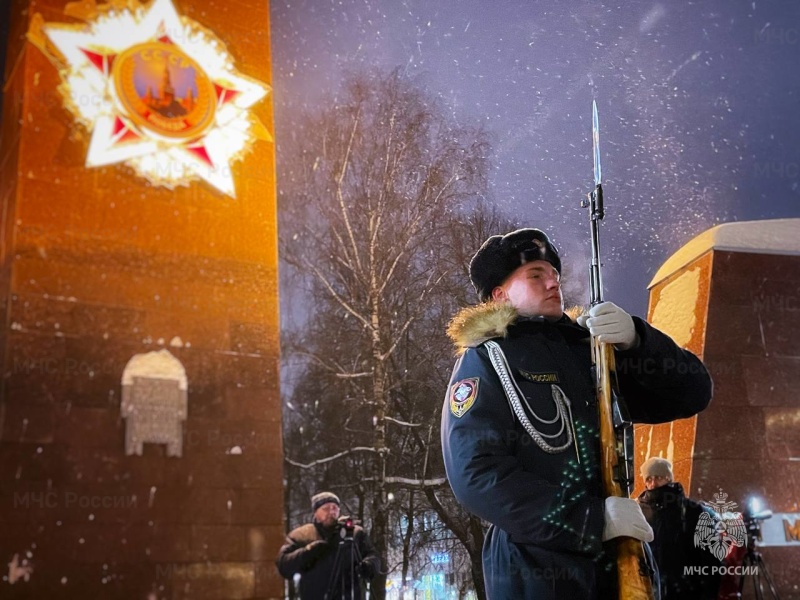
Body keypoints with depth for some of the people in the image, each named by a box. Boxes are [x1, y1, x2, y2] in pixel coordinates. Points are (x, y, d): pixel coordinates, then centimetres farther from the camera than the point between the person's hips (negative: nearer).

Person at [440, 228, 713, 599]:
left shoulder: (590, 351, 13)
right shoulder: (485, 360, -2)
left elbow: (692, 393, 10)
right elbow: (476, 475, -15)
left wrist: (635, 341, -9)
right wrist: (593, 520, -19)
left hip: (617, 566, 5)